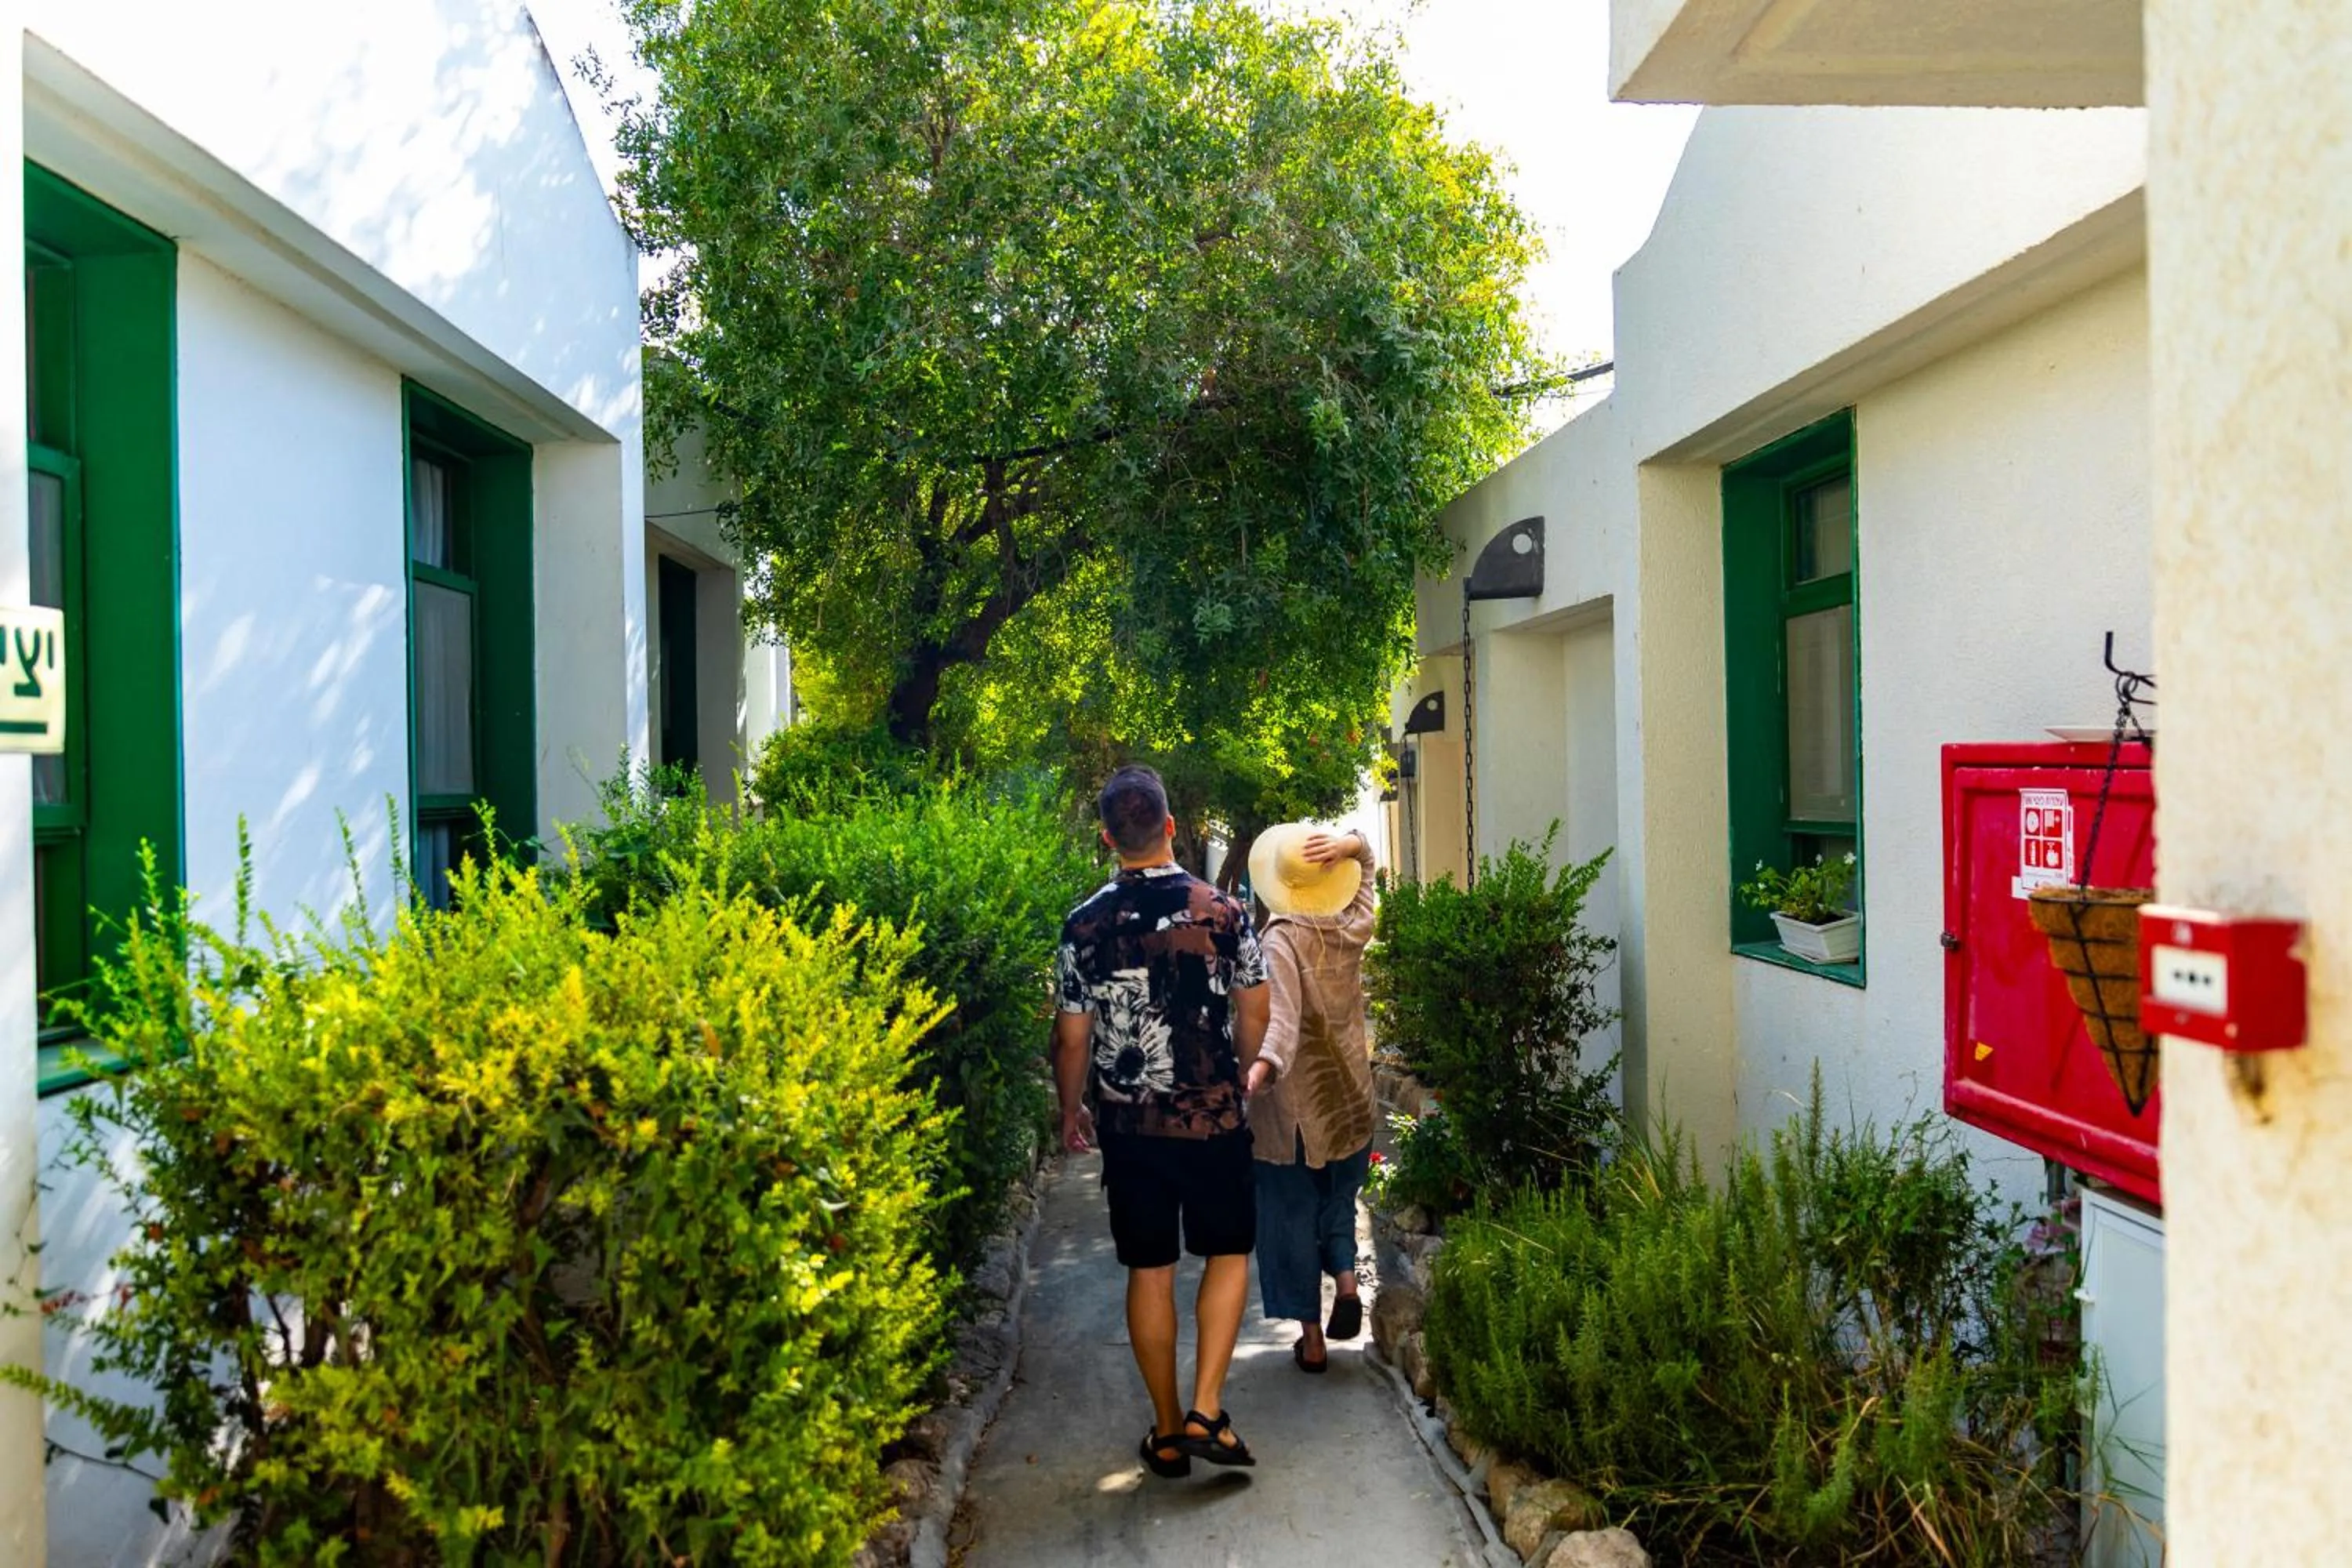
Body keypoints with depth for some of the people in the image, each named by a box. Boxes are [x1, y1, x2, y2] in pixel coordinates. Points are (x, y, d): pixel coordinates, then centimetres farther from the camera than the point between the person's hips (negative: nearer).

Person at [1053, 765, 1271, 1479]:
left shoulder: (1084, 925, -6)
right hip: (1214, 1119, -1)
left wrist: (1070, 1113, 14)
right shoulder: (1223, 911, -7)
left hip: (1128, 1125, 1)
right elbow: (1254, 1014, 2)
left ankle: (1166, 1431, 18)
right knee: (1228, 1254, 14)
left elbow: (1072, 1040, -2)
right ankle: (1206, 1411, 2)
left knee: (1150, 1271, 11)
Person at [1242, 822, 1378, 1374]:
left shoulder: (1280, 940, -19)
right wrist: (1350, 846, -9)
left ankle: (1311, 1337, 11)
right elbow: (1365, 862, 13)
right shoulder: (1353, 928, -3)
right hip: (1351, 1094, 5)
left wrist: (1262, 1065, -50)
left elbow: (1284, 1017, -34)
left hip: (1293, 1102, -5)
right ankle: (1345, 1276, -1)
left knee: (1291, 1213, 7)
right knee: (1337, 1198, 23)